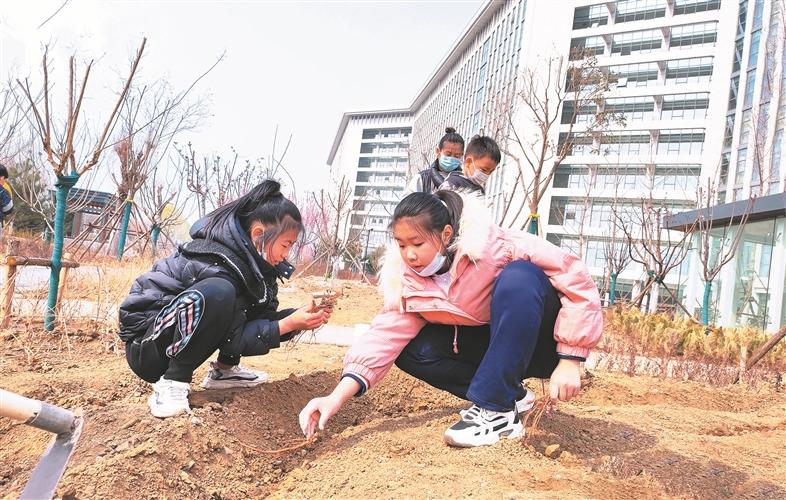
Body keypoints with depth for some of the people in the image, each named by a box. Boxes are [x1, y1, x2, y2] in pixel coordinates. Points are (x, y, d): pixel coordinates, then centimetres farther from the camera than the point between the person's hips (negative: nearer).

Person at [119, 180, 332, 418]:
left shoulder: (253, 261, -3)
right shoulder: (215, 262, -28)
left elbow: (265, 317, -2)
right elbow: (231, 339, -24)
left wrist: (302, 315, -16)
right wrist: (289, 325, -25)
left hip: (188, 340, 9)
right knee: (217, 293, -36)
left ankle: (224, 370, 6)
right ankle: (173, 381, -23)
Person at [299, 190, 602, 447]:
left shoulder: (494, 247, -26)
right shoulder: (409, 280, -9)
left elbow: (576, 279, -25)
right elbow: (388, 333, -18)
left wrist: (570, 361, -27)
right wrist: (339, 395, -30)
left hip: (545, 342, -5)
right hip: (495, 347, 5)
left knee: (520, 275, -34)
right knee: (413, 351, -14)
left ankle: (497, 411, -26)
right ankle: (508, 393, 0)